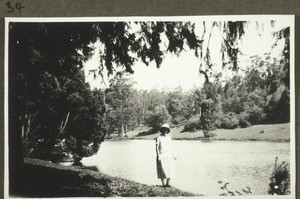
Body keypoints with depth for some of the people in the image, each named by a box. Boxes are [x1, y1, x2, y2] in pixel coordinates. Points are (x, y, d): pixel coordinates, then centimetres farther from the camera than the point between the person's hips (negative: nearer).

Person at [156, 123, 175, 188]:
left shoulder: (168, 137, 9)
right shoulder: (159, 138, -7)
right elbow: (157, 147, -7)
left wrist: (172, 155, 13)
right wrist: (158, 156, -14)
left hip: (169, 156, 6)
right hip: (162, 156, -5)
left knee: (170, 170, 6)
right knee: (163, 171, -5)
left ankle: (168, 183, 19)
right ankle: (164, 184, 6)